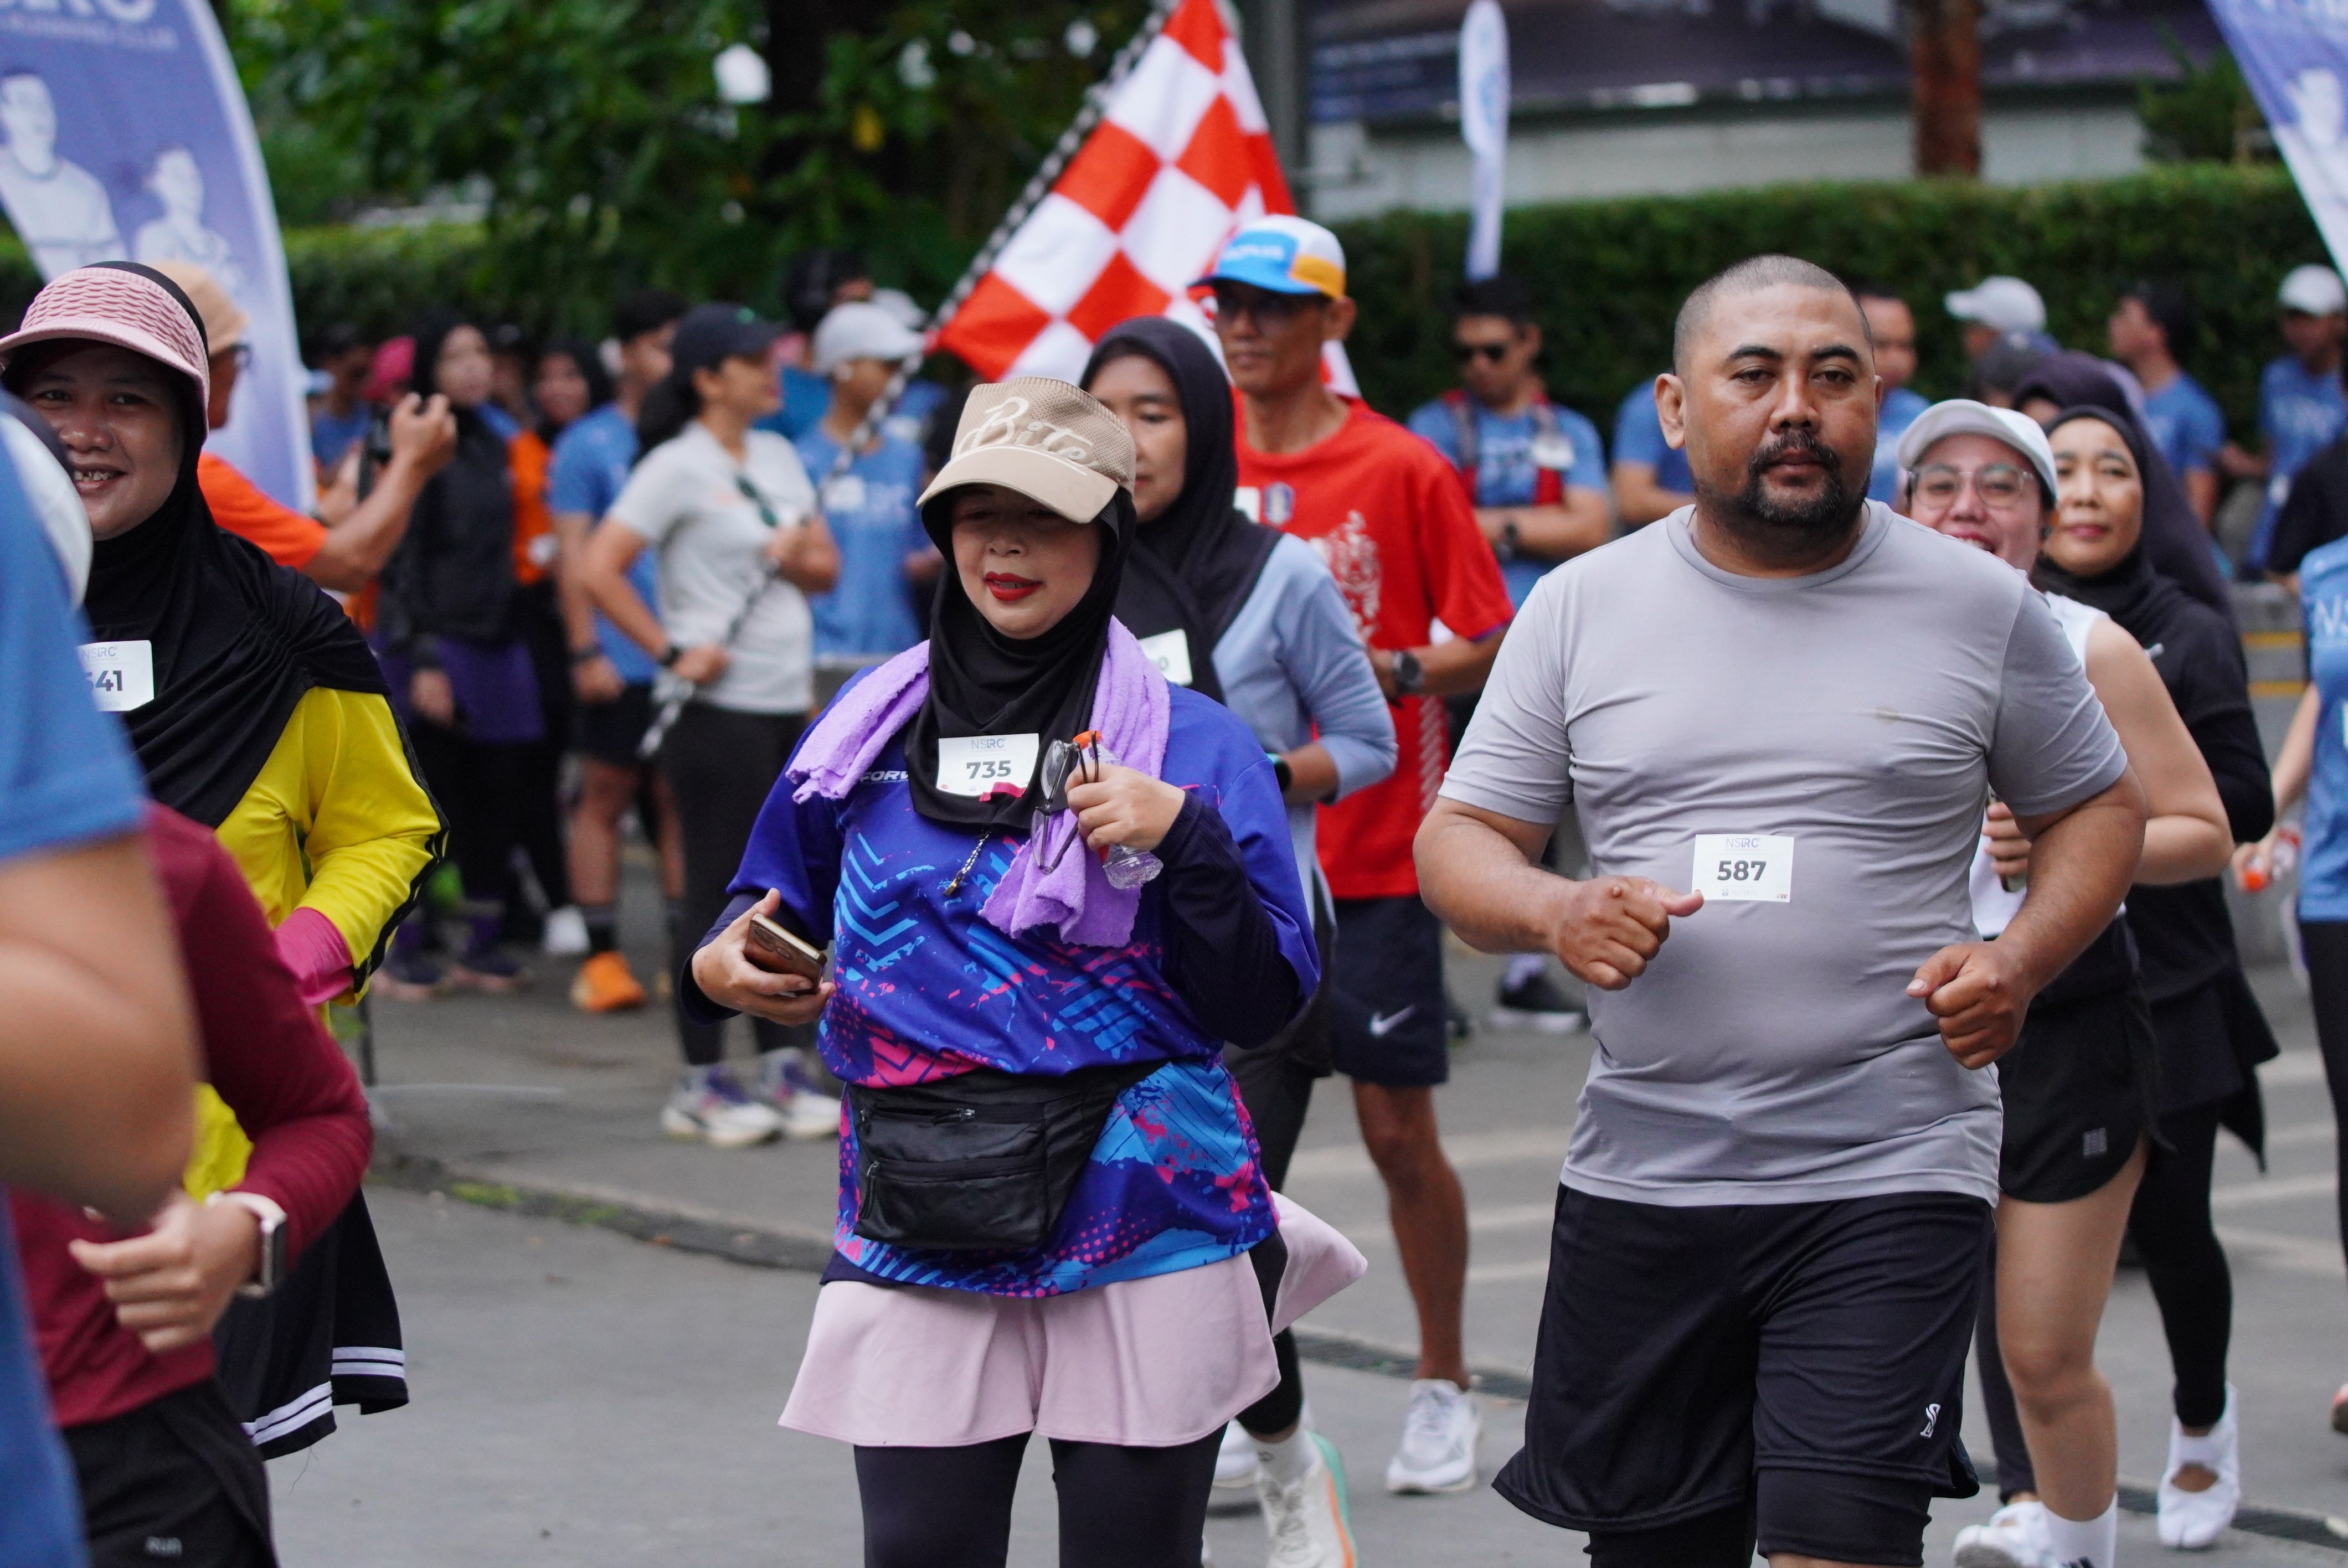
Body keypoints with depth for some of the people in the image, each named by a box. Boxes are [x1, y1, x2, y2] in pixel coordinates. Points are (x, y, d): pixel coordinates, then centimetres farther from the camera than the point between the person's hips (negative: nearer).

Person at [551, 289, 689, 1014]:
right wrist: (586, 649, -10)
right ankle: (602, 955, 6)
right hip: (621, 663, -3)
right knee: (605, 797, 1)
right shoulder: (589, 442, 2)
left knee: (683, 802, 4)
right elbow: (576, 553, -2)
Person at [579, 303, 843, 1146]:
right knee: (717, 888, -3)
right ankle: (700, 1083, 4)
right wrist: (672, 651, -17)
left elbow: (827, 568, 17)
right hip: (719, 707, -7)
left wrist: (798, 558, -5)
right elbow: (599, 569, -17)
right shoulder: (676, 467, -10)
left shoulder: (779, 457, 13)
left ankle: (781, 1066, 18)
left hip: (792, 703, 7)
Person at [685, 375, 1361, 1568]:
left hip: (1136, 1218, -2)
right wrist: (723, 967, -1)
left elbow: (1265, 1007, -4)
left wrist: (1185, 838, -16)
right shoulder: (871, 728, 8)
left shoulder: (1190, 743, 0)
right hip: (917, 1234, 2)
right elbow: (780, 911, 20)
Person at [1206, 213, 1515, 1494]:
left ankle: (1442, 1387, 17)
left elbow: (1489, 648, -2)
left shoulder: (1404, 470, -4)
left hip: (1374, 852, -3)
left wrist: (1400, 673, -19)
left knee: (1397, 1127, 1)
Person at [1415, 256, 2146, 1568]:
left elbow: (2100, 808, 13)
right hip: (1640, 1178, 3)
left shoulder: (1982, 608, 3)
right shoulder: (1581, 608, 6)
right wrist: (1559, 915, -15)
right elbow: (1460, 842, 8)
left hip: (1893, 1178, -2)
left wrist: (2023, 961, -6)